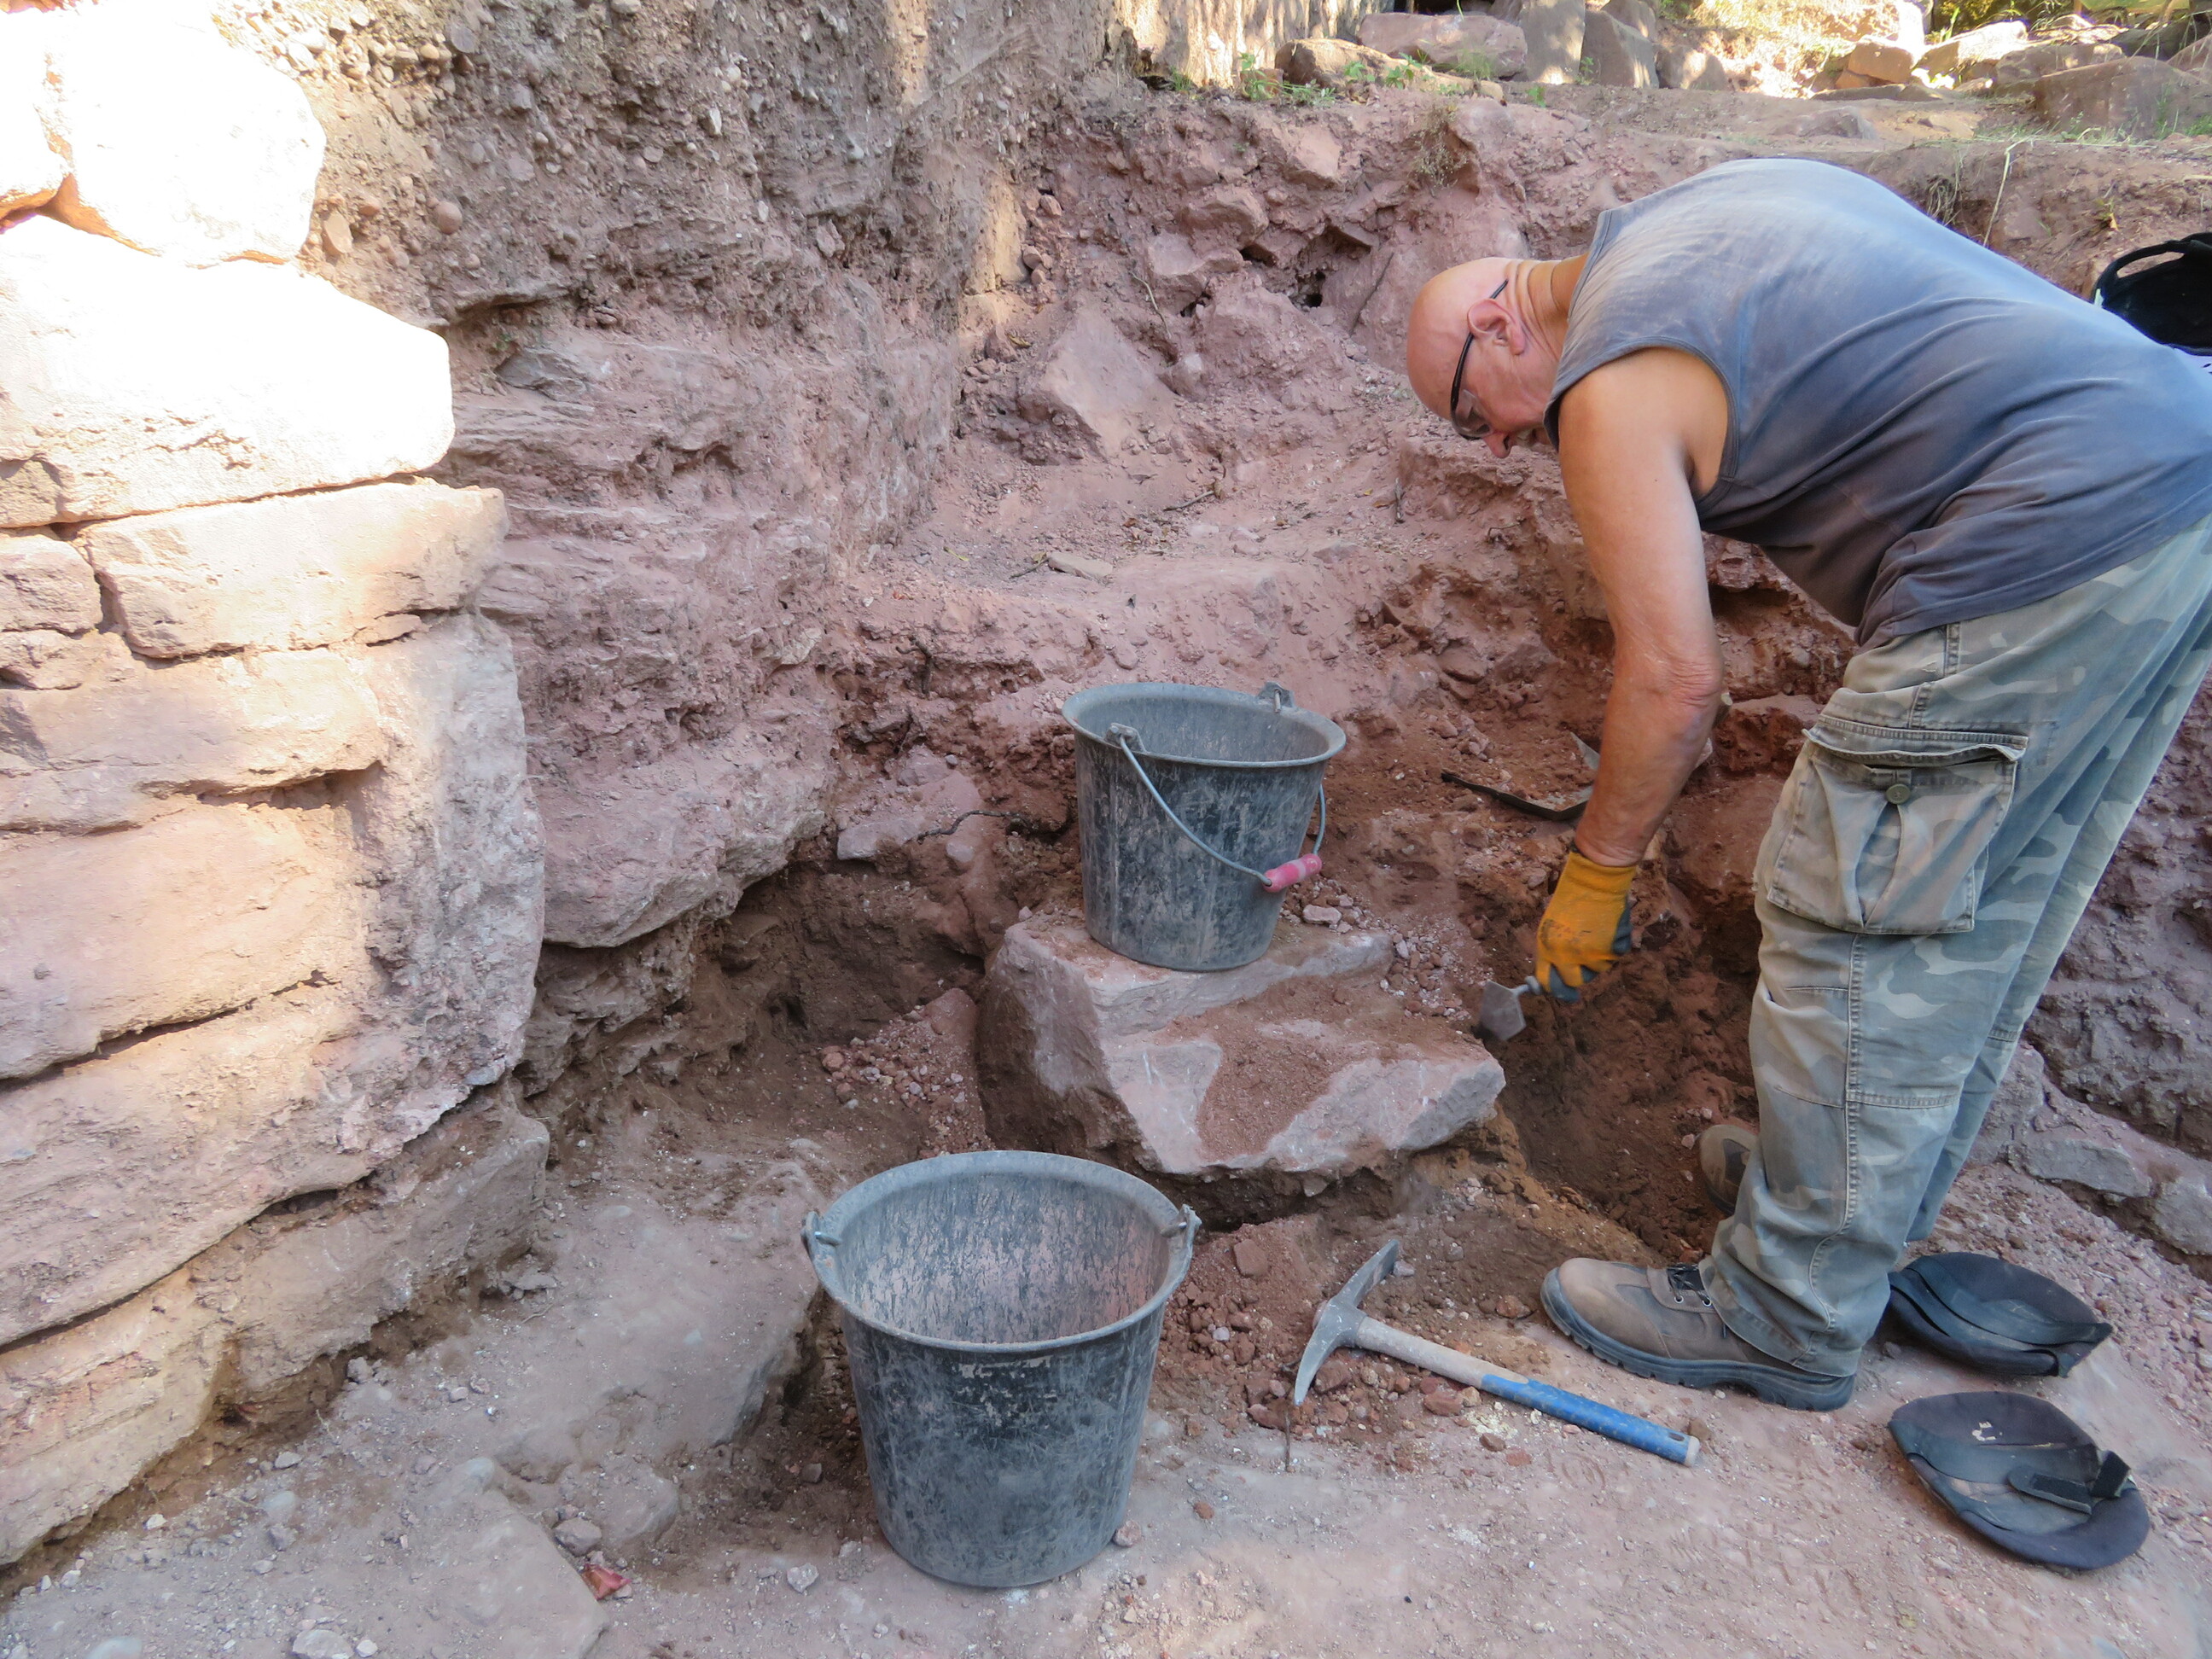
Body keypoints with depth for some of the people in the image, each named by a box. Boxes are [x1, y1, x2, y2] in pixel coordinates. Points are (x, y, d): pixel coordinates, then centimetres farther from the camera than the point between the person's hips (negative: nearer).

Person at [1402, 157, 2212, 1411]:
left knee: (1854, 921, -4)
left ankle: (1789, 1321, 7)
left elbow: (1676, 678, -12)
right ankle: (1873, 1213, 34)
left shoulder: (1613, 388, -8)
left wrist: (1596, 874, 1)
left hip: (2046, 554, -10)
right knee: (1986, 917, 17)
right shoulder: (1721, 201, 20)